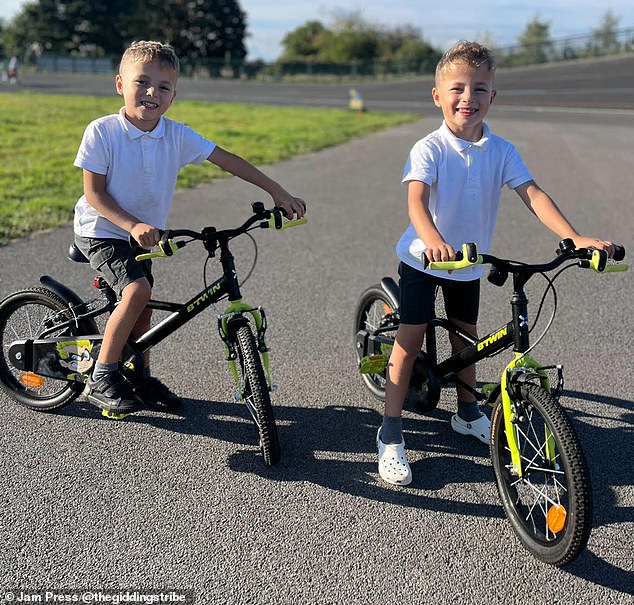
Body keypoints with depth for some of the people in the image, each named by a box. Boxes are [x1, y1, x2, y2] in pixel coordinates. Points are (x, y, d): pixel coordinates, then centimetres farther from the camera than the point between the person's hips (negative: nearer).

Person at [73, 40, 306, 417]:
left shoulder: (177, 135, -9)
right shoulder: (102, 132, -19)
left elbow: (227, 160, -6)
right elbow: (94, 192, -19)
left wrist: (277, 192, -9)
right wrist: (132, 224, -33)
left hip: (142, 234, 5)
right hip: (101, 231, -5)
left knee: (142, 307, 11)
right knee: (137, 291, -24)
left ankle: (142, 377, 31)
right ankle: (102, 379, -10)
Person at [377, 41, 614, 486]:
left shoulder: (502, 152, -7)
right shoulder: (430, 149, -19)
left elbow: (532, 194, -17)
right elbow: (416, 199, -33)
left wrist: (575, 238, -31)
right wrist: (434, 243, -54)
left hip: (470, 263, 4)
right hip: (422, 258, -4)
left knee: (466, 337, 17)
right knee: (411, 339, -6)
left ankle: (468, 414, 38)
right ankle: (391, 433, 3)